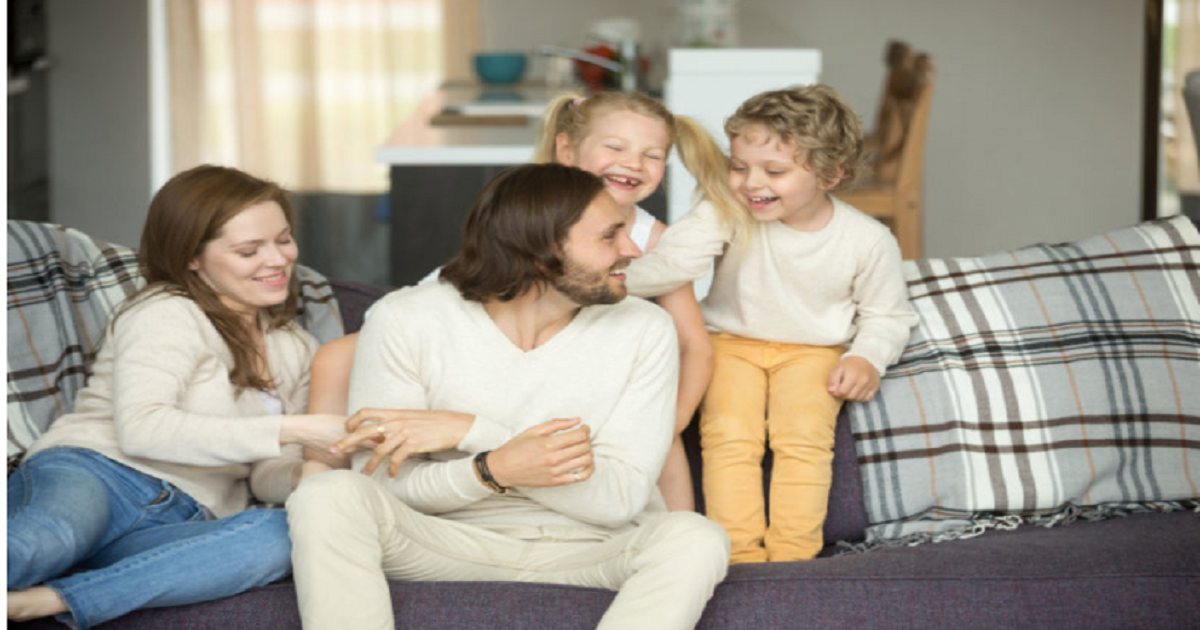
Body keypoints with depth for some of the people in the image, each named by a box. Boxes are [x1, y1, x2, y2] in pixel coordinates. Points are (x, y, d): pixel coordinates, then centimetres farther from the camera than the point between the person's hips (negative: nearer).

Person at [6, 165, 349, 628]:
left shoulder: (296, 350, 24)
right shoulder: (168, 314, 2)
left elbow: (265, 475, 22)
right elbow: (141, 429, -14)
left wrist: (305, 476, -5)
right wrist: (290, 430, -16)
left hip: (179, 526, 5)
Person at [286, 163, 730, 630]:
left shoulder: (642, 332, -6)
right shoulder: (405, 321, -9)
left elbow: (621, 497, -13)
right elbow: (385, 486, -9)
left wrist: (469, 432, -21)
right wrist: (495, 470, -30)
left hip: (592, 552, 1)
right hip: (449, 543, 0)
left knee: (695, 539, -31)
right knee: (327, 498, -28)